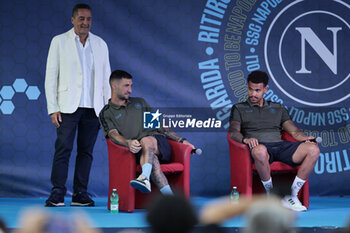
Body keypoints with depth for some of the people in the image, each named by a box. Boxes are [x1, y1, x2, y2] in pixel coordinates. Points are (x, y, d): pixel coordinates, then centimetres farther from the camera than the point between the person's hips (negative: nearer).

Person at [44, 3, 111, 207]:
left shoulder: (100, 44, 12)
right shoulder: (59, 42, 4)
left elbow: (106, 77, 14)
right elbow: (51, 77, 2)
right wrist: (53, 108, -5)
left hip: (93, 109, 3)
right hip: (68, 106, -3)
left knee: (86, 151, 3)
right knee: (63, 149, -9)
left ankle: (80, 194, 9)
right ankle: (57, 194, -7)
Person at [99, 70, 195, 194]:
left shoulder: (140, 102, 28)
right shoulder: (106, 113, 13)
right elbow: (113, 134, -6)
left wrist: (181, 140, 17)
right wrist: (128, 142, -29)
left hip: (159, 142, 3)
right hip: (137, 151, -2)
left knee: (146, 141, -35)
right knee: (151, 158, -38)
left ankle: (145, 178, -61)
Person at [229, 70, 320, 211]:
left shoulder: (278, 108, 29)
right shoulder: (239, 108, 20)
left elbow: (294, 131, 20)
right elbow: (233, 131, 2)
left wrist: (306, 138, -3)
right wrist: (245, 139, -21)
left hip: (280, 145, 4)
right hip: (260, 145, -4)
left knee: (313, 150, -25)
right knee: (260, 151, -44)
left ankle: (292, 196, -21)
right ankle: (270, 193, -22)